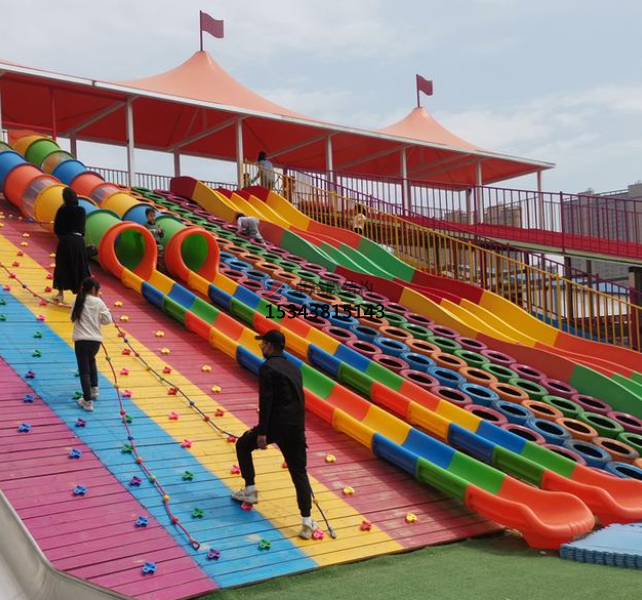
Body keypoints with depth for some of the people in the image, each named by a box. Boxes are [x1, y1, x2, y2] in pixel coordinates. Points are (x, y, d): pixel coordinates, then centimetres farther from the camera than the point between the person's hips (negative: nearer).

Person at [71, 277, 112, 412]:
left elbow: (73, 318, 11)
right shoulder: (98, 302, -2)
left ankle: (88, 401, -4)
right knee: (91, 360, 31)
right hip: (95, 339, 1)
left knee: (84, 370, 1)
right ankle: (94, 389, 33)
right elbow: (108, 320, -1)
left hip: (81, 339, -1)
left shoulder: (77, 301, 2)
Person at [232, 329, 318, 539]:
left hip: (276, 425, -6)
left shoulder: (267, 367, -6)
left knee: (243, 445, 22)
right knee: (299, 473, 7)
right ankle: (307, 522, -1)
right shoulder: (293, 368, 17)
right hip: (296, 427, 6)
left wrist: (262, 432, -15)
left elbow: (266, 401, -14)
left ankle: (250, 491, 24)